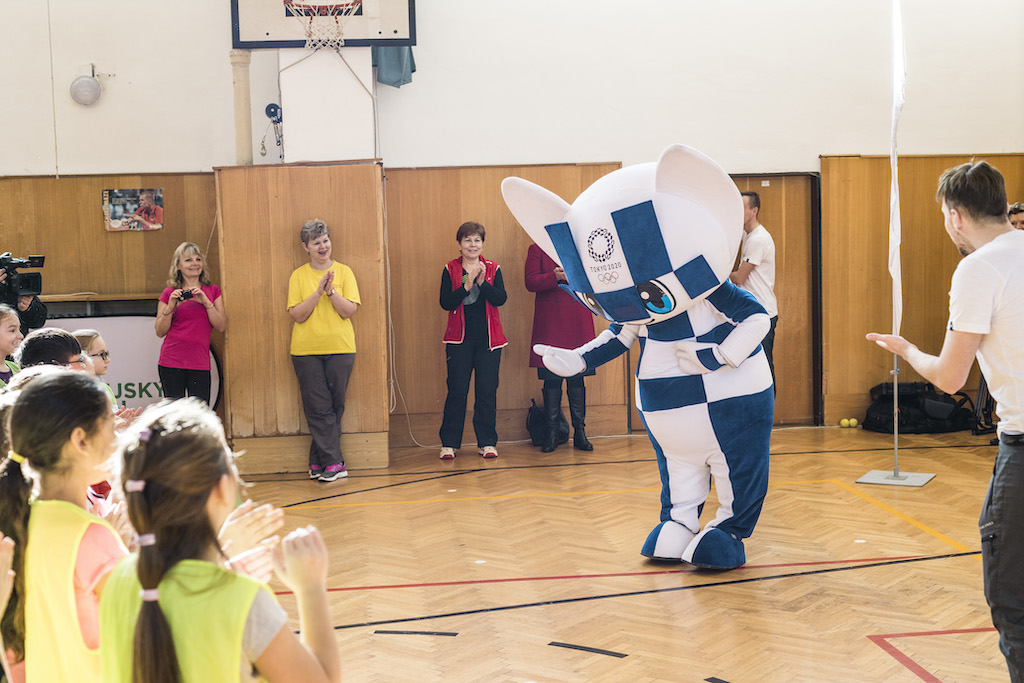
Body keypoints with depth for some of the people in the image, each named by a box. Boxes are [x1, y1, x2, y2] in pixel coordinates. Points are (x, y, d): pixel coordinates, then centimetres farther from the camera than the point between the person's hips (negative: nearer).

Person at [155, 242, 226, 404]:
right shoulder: (169, 293, 6)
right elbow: (160, 332, 5)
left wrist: (206, 301, -9)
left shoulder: (213, 291, 11)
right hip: (172, 362, -1)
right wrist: (171, 306, -9)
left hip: (200, 363, 1)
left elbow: (221, 327, 2)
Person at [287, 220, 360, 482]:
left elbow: (349, 311, -3)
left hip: (340, 348, 1)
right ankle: (333, 463, 1)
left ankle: (318, 461, 13)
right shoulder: (298, 276, 5)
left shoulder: (344, 272, 5)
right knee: (319, 408, -3)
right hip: (306, 351, 0)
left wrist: (331, 291, -16)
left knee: (335, 407, 3)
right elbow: (297, 315, -4)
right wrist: (318, 292, -14)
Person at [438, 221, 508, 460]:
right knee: (457, 391, -2)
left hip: (488, 339, 1)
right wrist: (466, 286, -18)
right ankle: (449, 443, 6)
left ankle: (487, 442, 11)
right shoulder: (450, 270, 3)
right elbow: (445, 303, -8)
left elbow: (501, 298, -8)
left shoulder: (492, 269, 6)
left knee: (487, 391, 2)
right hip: (460, 339, -1)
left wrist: (482, 282, -20)